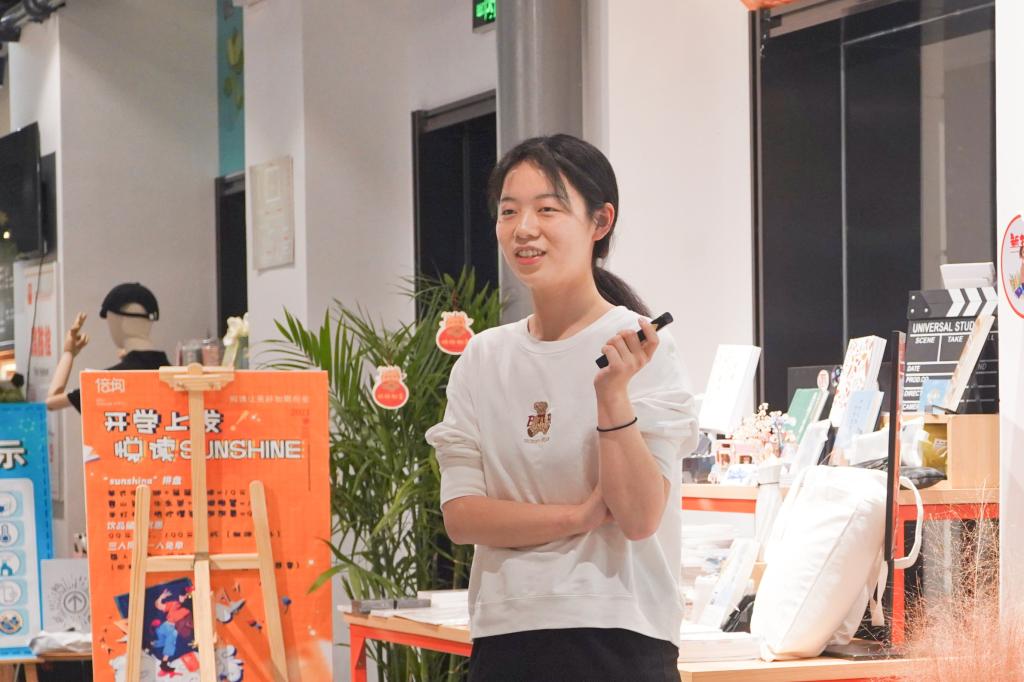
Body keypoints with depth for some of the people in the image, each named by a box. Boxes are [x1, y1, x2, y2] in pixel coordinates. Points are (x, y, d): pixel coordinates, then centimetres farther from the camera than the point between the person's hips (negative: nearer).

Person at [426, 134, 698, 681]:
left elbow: (640, 517, -10)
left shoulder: (643, 348, -4)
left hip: (617, 638, -3)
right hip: (504, 633, 4)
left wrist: (613, 394, -21)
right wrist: (576, 516, -12)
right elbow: (460, 516, 1)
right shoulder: (483, 359, 8)